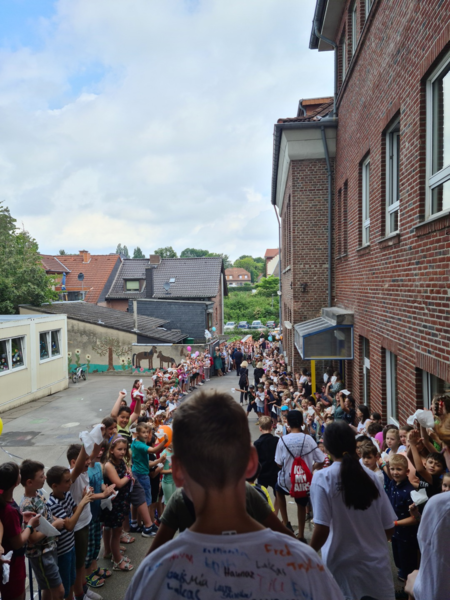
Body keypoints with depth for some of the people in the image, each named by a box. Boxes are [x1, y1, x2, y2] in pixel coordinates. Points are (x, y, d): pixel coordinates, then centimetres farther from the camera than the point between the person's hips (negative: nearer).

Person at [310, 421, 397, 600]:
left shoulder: (322, 478, -14)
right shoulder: (370, 475, -2)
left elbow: (322, 529, -18)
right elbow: (389, 527, 3)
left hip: (344, 565, -3)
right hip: (377, 562, 4)